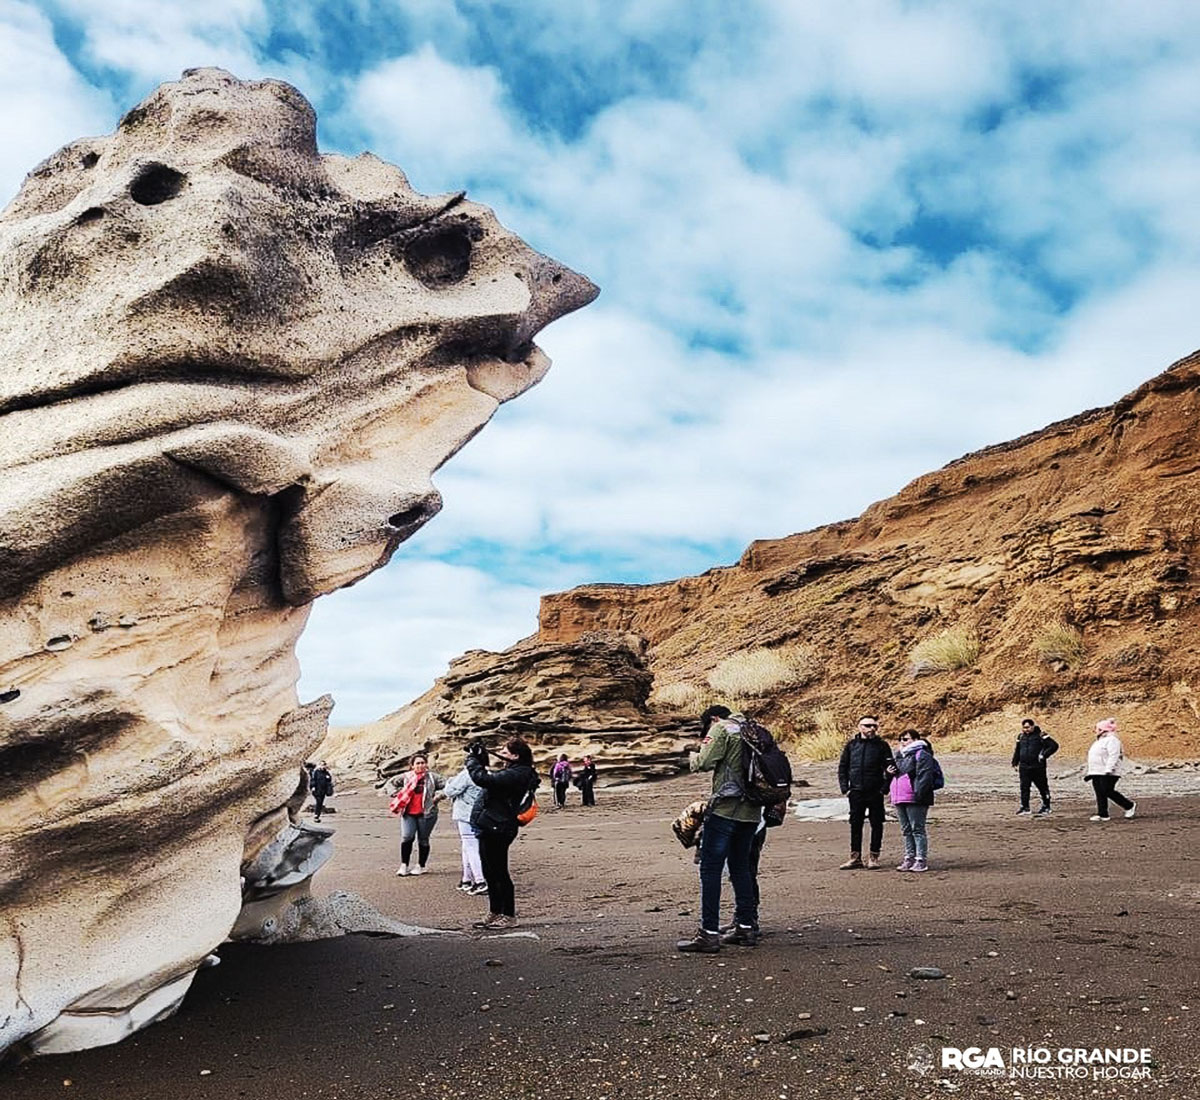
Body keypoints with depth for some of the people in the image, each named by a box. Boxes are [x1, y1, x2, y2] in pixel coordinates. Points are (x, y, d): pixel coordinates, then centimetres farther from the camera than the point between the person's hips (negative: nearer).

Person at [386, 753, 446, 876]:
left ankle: (421, 866, 20)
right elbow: (391, 784, 18)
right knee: (406, 837, -9)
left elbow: (446, 787, 5)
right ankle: (404, 865, 5)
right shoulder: (406, 776, 8)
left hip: (426, 813, -1)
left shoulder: (432, 777, 4)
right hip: (408, 813, 1)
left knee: (423, 840, 6)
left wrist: (437, 796, -6)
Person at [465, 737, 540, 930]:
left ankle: (509, 916, 9)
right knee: (491, 874, 17)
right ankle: (495, 914, 27)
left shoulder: (516, 774, -19)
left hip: (496, 829, -10)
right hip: (490, 828, 10)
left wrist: (472, 758, -13)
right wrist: (480, 760, 9)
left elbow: (483, 779, -27)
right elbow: (488, 779, 21)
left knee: (499, 873, -1)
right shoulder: (512, 772, 13)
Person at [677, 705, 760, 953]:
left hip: (725, 809, -8)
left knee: (710, 869, -4)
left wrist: (693, 758, 6)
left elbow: (705, 762, -14)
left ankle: (709, 934, -6)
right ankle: (746, 928, 21)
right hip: (751, 812, 8)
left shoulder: (721, 728, -3)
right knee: (741, 868, 18)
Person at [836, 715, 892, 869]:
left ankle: (873, 857, 13)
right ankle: (855, 857, 13)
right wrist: (845, 788, 1)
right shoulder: (851, 745, 6)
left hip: (875, 793, -2)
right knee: (855, 825, 6)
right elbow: (842, 767, 10)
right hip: (856, 792, 2)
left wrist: (884, 788, -9)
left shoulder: (882, 745, 0)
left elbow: (890, 768, 0)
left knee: (876, 825, 3)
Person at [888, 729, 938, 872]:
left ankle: (922, 860, -1)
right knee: (906, 830, 12)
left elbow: (924, 776, -16)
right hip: (899, 799, 9)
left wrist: (918, 795, -23)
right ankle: (909, 858, 19)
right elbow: (895, 774, 32)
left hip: (915, 801, -9)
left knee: (917, 829, -5)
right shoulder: (899, 755, 20)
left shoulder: (921, 755, -8)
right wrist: (889, 771, 8)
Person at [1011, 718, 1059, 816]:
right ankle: (1025, 807, 10)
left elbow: (1054, 746, -11)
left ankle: (1046, 807, 19)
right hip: (1024, 768, 5)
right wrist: (1015, 763, 18)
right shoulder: (1021, 736, 11)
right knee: (1024, 787, 3)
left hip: (1038, 767, -5)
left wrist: (1044, 755, -16)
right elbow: (1017, 750, 22)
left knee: (1043, 787, 6)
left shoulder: (1041, 736, -7)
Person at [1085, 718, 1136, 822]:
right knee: (1100, 794, 5)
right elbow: (1094, 757, 25)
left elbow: (1113, 756, -22)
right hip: (1097, 773, 10)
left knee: (1108, 792, -10)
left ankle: (1130, 806, 7)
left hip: (1107, 773, -10)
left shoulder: (1111, 740, -12)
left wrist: (1108, 769, -30)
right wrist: (1090, 773, 24)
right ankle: (1102, 814, 7)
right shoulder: (1099, 741, 21)